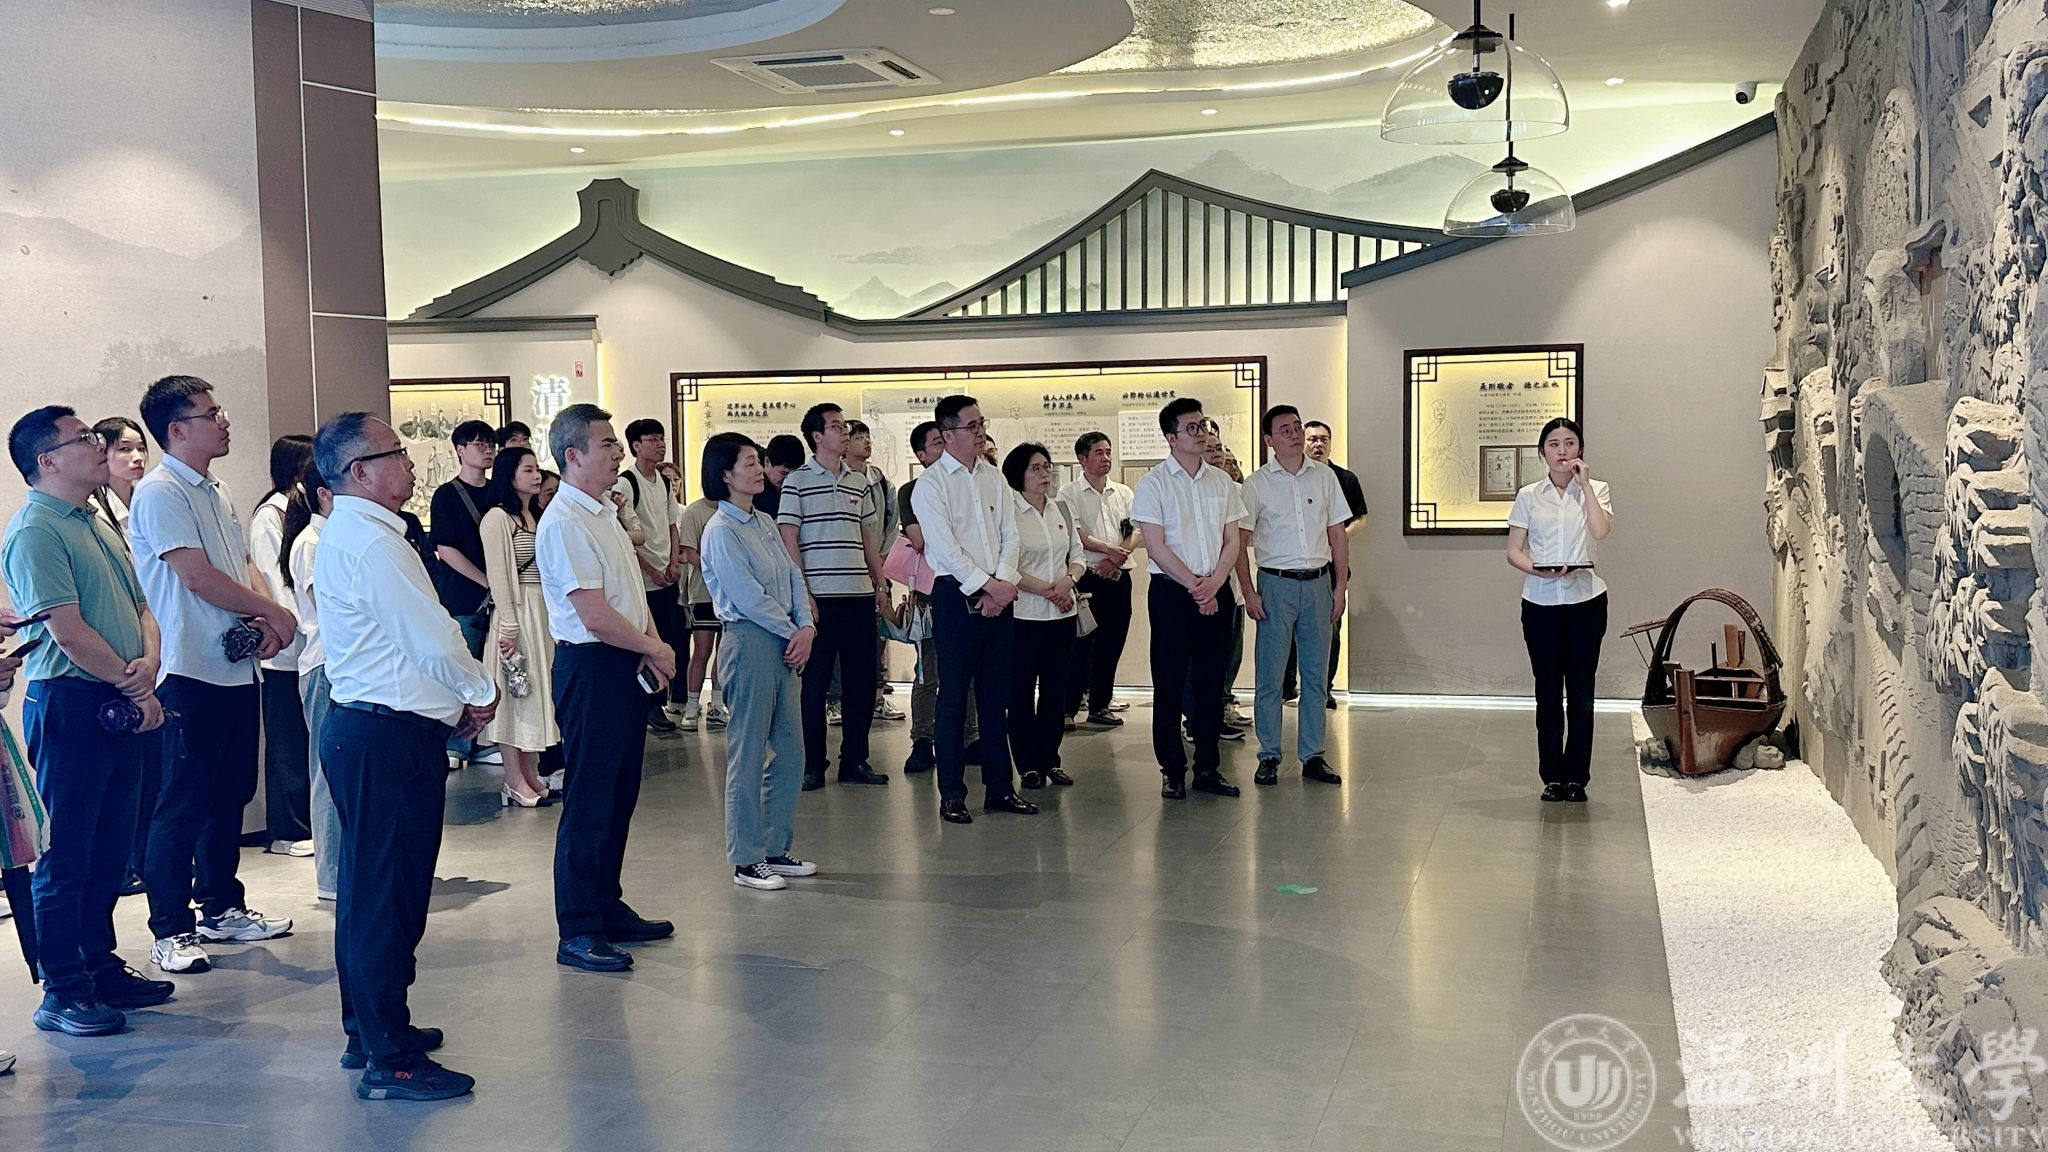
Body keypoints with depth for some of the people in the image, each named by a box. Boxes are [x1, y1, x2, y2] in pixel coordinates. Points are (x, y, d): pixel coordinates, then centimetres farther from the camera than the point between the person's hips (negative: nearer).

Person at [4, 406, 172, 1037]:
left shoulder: (97, 525, 16)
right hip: (68, 704, -9)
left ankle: (101, 965, 26)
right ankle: (62, 992, 7)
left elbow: (141, 606, 15)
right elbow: (70, 631, -17)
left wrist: (147, 665, -5)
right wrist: (135, 690, -10)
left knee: (109, 847, 15)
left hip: (122, 705, 9)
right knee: (66, 854, -1)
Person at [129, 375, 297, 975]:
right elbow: (197, 576, -18)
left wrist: (263, 622, -3)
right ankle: (170, 930, 6)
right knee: (183, 803, -2)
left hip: (237, 667, 9)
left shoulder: (216, 491, 15)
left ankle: (222, 908, 27)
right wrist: (275, 613, -10)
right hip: (191, 672, -8)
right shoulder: (159, 492, -12)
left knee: (231, 794, 15)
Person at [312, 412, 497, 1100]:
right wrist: (480, 694, 0)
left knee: (369, 886, 19)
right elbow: (434, 641, -18)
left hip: (358, 727, 11)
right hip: (389, 739, -11)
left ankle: (368, 1030, 32)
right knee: (390, 894, -5)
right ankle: (391, 1061, 2)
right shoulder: (372, 541, -18)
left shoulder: (344, 534, 15)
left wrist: (452, 700, 12)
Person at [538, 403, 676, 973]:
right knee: (589, 802, -4)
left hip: (627, 666, 10)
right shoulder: (565, 521, -16)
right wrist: (656, 649, -9)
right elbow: (595, 615, -21)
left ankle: (607, 909, 28)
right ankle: (577, 932, 5)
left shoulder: (605, 514, 15)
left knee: (620, 796, 16)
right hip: (591, 668, -10)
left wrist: (651, 648, 0)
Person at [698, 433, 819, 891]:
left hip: (786, 644, 9)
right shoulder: (721, 531, -11)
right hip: (750, 642, -8)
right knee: (748, 756, -2)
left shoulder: (764, 523, 14)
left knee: (790, 752, 11)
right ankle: (746, 860, 7)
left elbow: (793, 577, 11)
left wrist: (806, 627, -4)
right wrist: (792, 632, -8)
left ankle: (776, 849, 22)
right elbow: (748, 597, -15)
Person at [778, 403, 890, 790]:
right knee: (815, 683, 2)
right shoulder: (797, 482, -2)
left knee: (862, 682, 7)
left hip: (860, 596, 5)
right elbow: (789, 541, -5)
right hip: (820, 597, -5)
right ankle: (813, 765, 11)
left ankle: (854, 761, 17)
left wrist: (881, 585, 12)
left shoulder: (858, 483, 14)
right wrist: (802, 595, -11)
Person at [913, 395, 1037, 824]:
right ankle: (952, 794, 6)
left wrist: (1003, 584, -7)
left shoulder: (994, 478, 12)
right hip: (956, 596, -5)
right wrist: (987, 585, -14)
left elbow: (1010, 536, 8)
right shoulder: (931, 483, -5)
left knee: (997, 695, 10)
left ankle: (999, 787, 18)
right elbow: (945, 547, -13)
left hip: (998, 595, 5)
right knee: (953, 696, -1)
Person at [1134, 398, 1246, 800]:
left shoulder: (1221, 481, 10)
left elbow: (1232, 541, 8)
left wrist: (1214, 584, -7)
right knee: (1170, 684, 0)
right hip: (1171, 591, -4)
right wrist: (1194, 586, -11)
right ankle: (1173, 771, 8)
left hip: (1216, 591, 4)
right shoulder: (1154, 483, -4)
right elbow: (1156, 547, -9)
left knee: (1211, 681, 6)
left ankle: (1208, 768, 14)